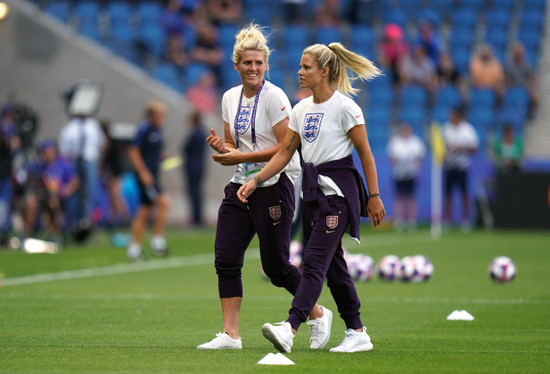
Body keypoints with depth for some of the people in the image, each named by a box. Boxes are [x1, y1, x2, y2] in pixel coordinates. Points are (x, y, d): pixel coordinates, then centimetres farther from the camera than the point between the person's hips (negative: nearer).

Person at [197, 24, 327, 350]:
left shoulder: (274, 97, -11)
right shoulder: (230, 97, 10)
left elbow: (286, 148, -16)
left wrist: (241, 157, -19)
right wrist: (221, 145, -5)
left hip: (274, 186, -7)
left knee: (275, 266, -2)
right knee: (226, 259, -5)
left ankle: (318, 314, 21)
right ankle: (230, 335, -2)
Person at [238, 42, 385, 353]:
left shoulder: (344, 106, -10)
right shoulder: (301, 109, 12)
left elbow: (365, 153, -8)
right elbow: (285, 152, 16)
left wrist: (374, 196, -9)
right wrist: (256, 181, 6)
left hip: (337, 189, -8)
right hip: (312, 188, 8)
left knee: (314, 262, -16)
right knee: (333, 265, 9)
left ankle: (290, 329, -28)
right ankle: (358, 333, 16)